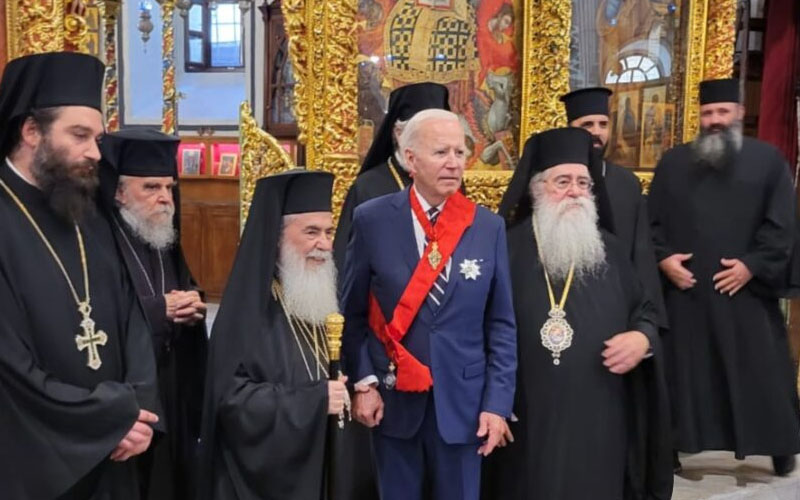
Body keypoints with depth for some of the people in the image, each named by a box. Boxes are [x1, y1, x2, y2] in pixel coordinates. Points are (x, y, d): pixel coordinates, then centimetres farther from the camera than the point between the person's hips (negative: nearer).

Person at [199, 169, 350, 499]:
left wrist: (336, 393, -6)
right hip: (261, 472, -6)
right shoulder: (247, 310, -17)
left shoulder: (316, 299, 4)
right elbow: (232, 399, -21)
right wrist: (315, 400, -22)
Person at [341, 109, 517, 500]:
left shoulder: (488, 227, -3)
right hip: (393, 399, 0)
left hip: (462, 400, 1)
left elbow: (501, 325, 0)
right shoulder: (372, 219, -6)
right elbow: (353, 311, 0)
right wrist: (364, 382, -6)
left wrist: (497, 402, -5)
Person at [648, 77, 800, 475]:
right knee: (683, 371, 7)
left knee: (760, 371, 6)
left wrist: (752, 265, -13)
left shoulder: (768, 160, 5)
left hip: (746, 288, -1)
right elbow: (651, 220, 8)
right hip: (683, 288, 2)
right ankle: (673, 446, 17)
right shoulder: (673, 162, 10)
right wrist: (663, 257, -8)